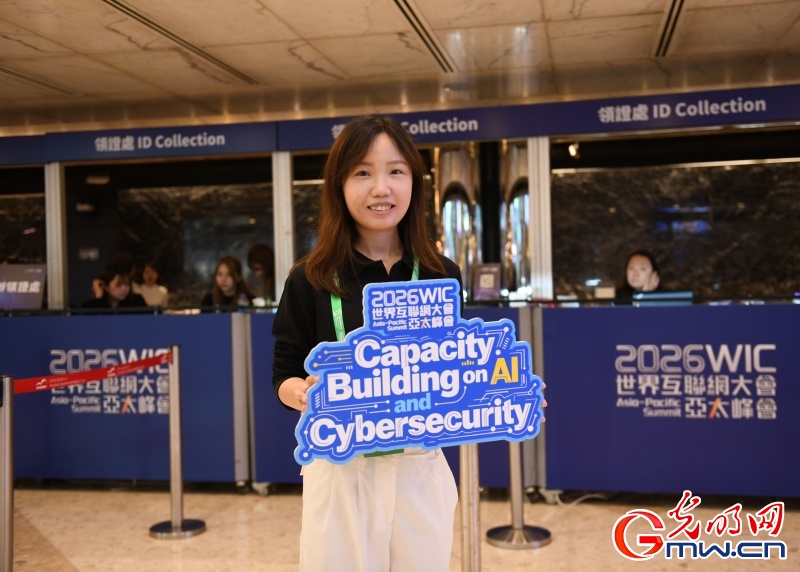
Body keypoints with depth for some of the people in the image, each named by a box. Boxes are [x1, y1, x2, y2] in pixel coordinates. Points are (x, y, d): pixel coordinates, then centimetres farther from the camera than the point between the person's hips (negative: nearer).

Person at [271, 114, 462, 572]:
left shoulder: (442, 277, 1)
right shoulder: (310, 281, -4)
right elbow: (285, 376, 0)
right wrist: (305, 393, -22)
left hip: (421, 470, 2)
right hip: (341, 472, -1)